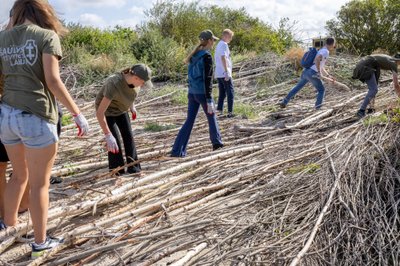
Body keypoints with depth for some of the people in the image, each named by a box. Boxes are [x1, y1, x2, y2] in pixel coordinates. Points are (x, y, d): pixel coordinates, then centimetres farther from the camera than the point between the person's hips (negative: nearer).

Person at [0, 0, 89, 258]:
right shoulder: (47, 36, -5)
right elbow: (53, 81, -15)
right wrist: (78, 114, -11)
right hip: (36, 117, -6)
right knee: (40, 183, 7)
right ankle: (40, 242, 18)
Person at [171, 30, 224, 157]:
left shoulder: (194, 55, 10)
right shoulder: (206, 56, -13)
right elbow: (207, 79, -17)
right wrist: (209, 101, -18)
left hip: (192, 93, 7)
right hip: (202, 93, -7)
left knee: (189, 121, 6)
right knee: (211, 116, 16)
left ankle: (177, 151, 0)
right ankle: (216, 142, 32)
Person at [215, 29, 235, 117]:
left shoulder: (218, 44, 18)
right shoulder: (224, 44, -12)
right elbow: (223, 58, -23)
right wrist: (227, 72, -26)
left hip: (218, 74, 9)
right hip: (224, 73, -9)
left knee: (222, 93, 12)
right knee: (230, 93, -2)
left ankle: (220, 111, 9)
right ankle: (230, 112, -2)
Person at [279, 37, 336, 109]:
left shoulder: (321, 51, 26)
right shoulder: (325, 51, -6)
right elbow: (317, 59, -26)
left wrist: (328, 76, 32)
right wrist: (319, 73, -18)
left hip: (306, 71, 8)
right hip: (312, 74, -8)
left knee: (298, 87, 21)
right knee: (321, 90, 11)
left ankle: (284, 102, 22)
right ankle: (318, 107, 6)